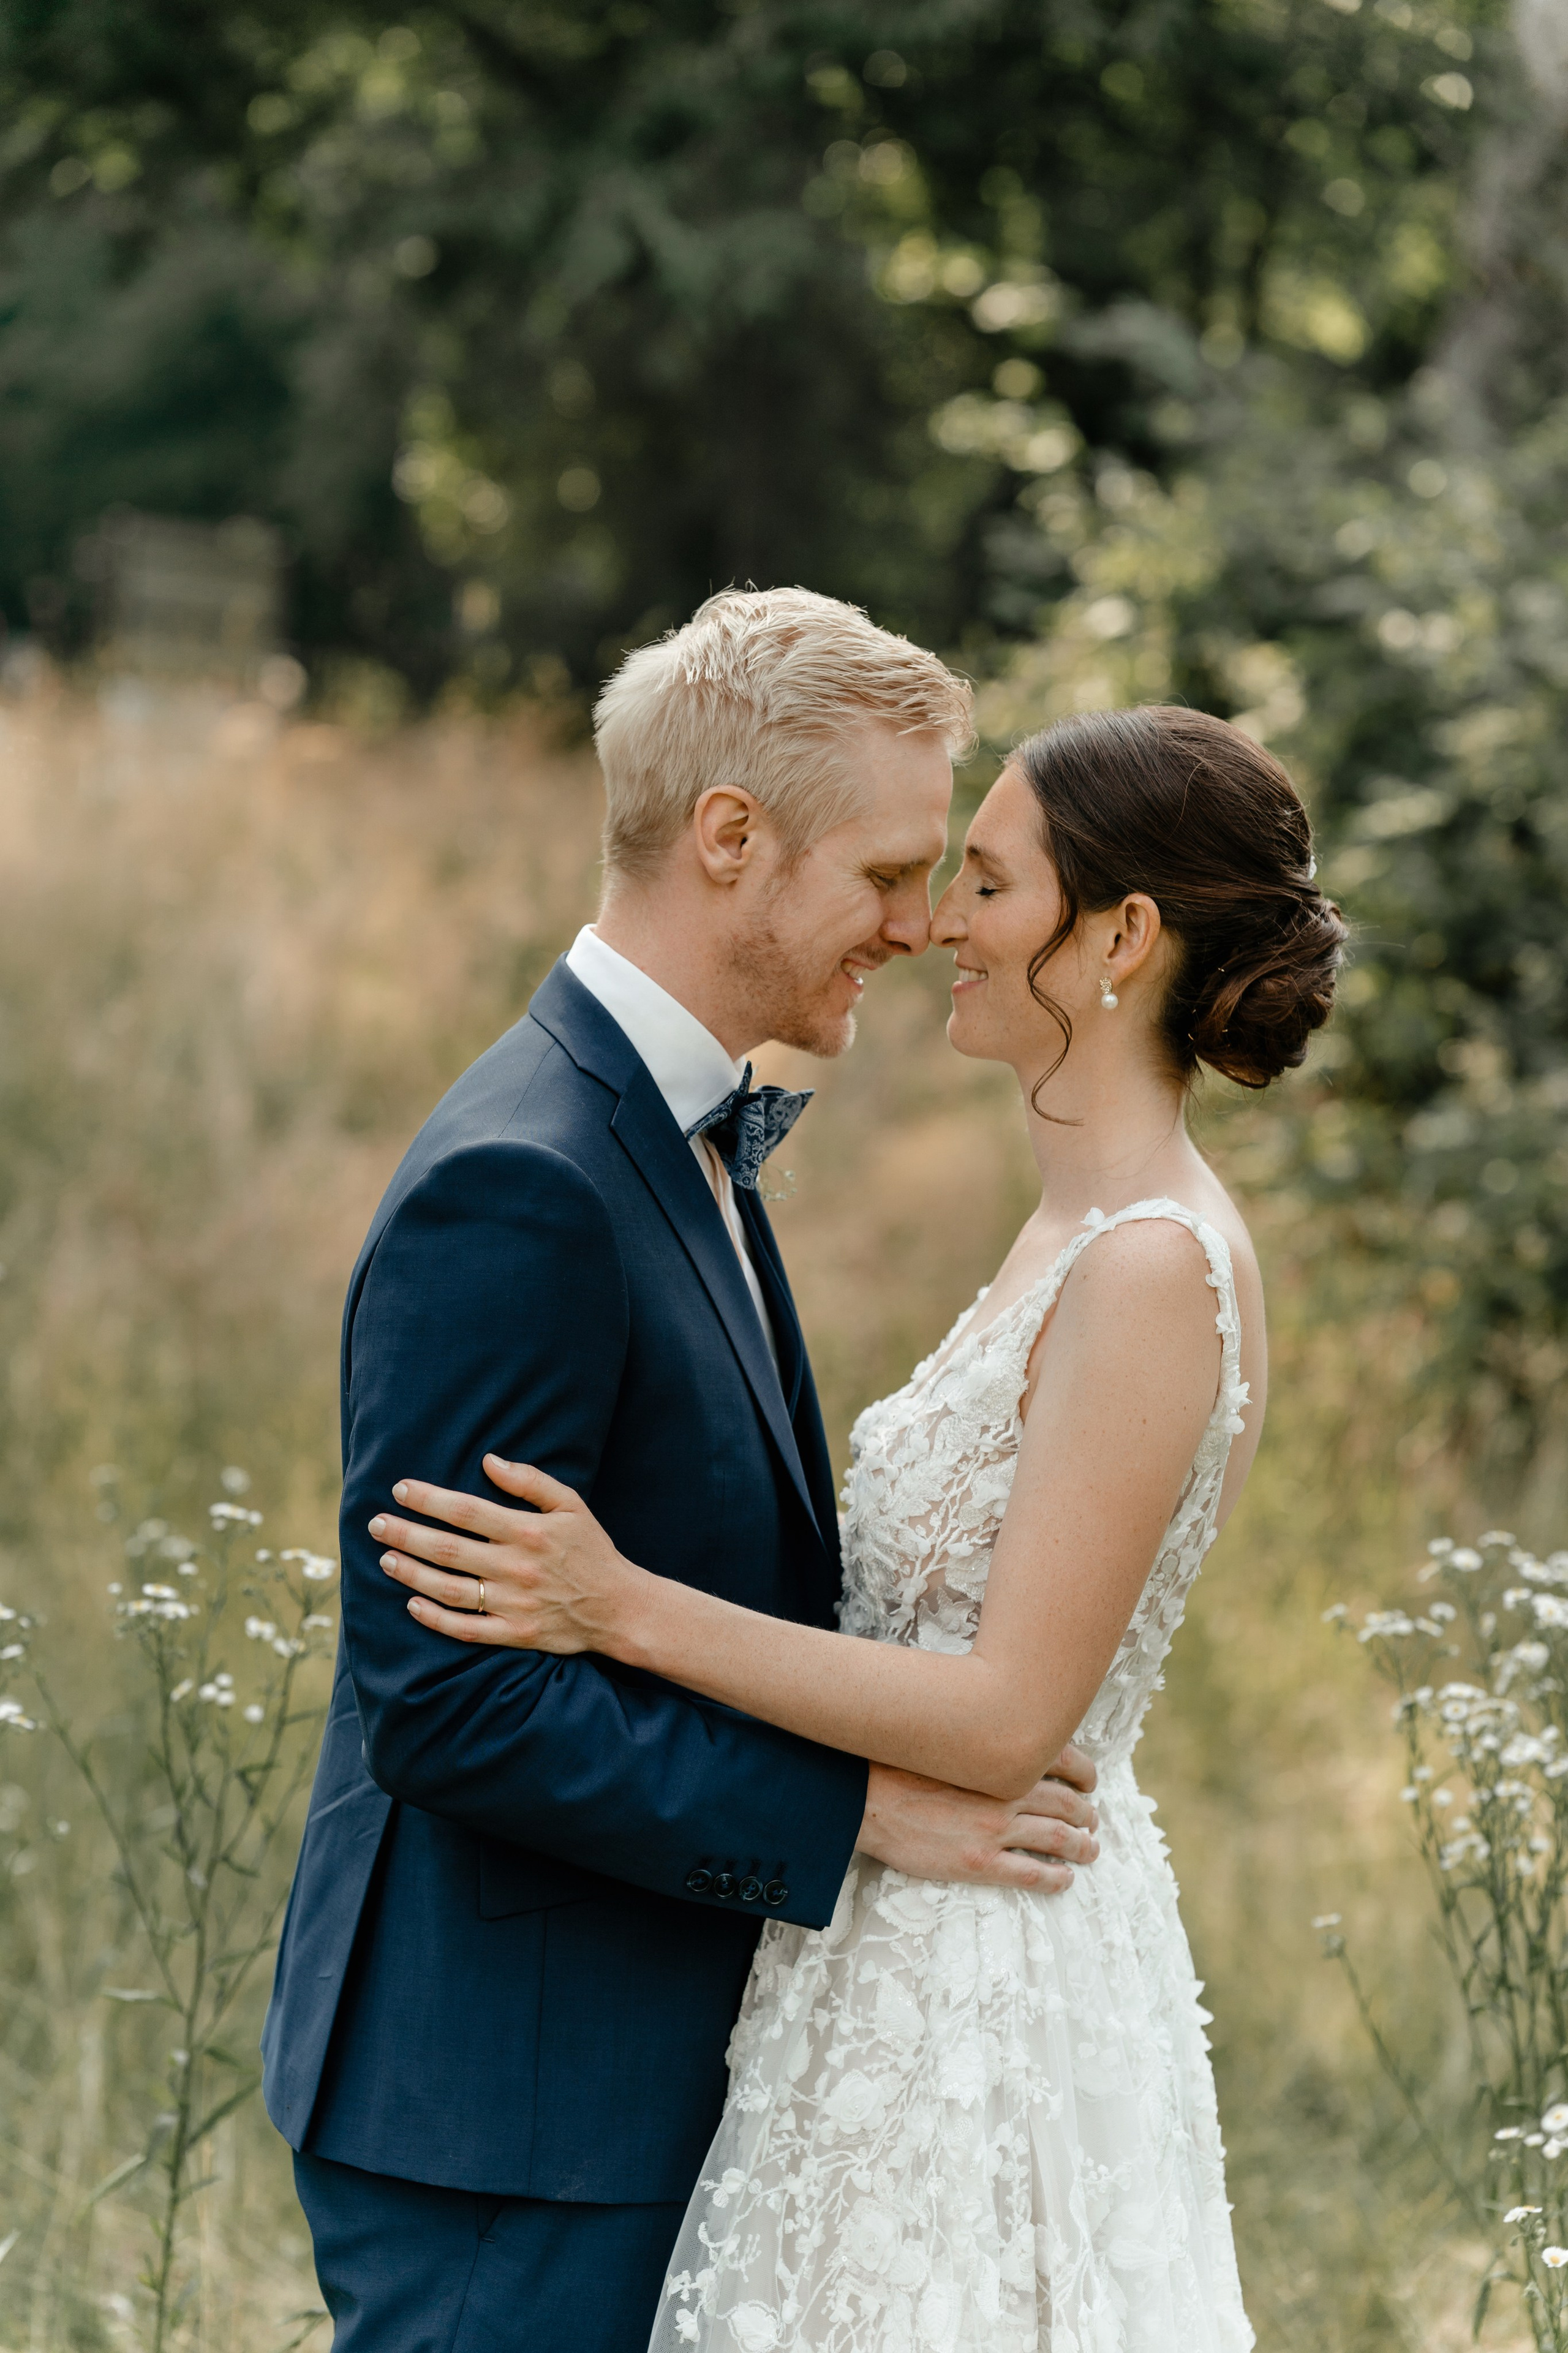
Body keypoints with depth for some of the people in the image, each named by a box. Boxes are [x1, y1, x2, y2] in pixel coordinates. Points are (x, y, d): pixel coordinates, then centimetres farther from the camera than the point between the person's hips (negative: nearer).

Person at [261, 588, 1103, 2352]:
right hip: (498, 2109, -10)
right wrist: (857, 1808, -20)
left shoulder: (677, 1139, 11)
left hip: (623, 2071, 10)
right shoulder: (519, 1190, -21)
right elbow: (444, 1696, -24)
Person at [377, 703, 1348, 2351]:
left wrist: (629, 1609, -20)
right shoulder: (1084, 1231, 10)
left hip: (982, 1984, -9)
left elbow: (1007, 1718, -21)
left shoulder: (1152, 1272, -19)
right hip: (916, 1951, 9)